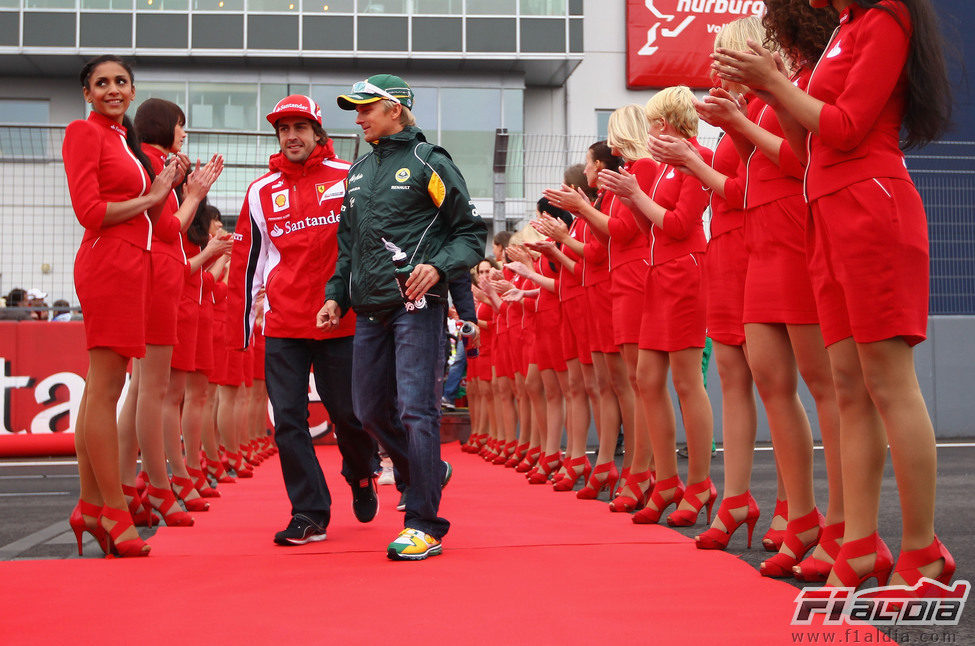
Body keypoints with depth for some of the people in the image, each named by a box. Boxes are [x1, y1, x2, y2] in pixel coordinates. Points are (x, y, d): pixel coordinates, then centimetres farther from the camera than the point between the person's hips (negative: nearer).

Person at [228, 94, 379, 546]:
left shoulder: (349, 179, 1)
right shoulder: (261, 192, 9)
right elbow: (246, 262, 11)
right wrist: (239, 326, 9)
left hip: (340, 320, -2)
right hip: (284, 324, 2)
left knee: (348, 412, 5)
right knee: (288, 420, -3)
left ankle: (362, 478, 35)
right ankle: (309, 514, 4)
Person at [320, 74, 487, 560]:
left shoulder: (427, 162, -2)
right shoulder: (359, 171, 18)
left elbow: (472, 231, -3)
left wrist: (438, 266, -18)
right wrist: (336, 295, 16)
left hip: (416, 306, -7)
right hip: (369, 310, 7)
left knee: (415, 409, -11)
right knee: (371, 410, 10)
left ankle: (423, 526, -5)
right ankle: (427, 473, 34)